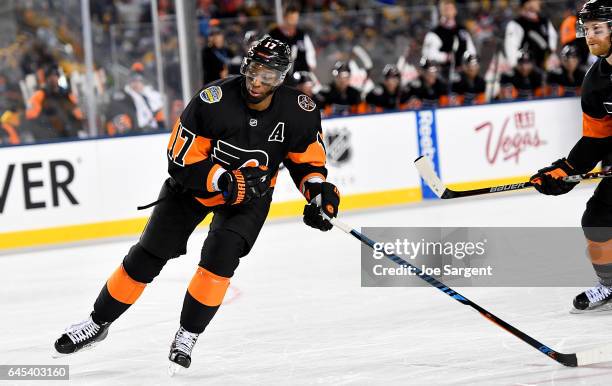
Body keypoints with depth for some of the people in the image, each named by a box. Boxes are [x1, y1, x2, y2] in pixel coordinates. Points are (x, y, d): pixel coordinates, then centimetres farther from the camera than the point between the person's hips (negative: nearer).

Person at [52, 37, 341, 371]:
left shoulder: (299, 113, -20)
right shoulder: (213, 101, -30)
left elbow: (308, 159, -2)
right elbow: (182, 161, -25)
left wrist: (319, 190, -20)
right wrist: (228, 182, -35)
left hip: (251, 193, 1)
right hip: (193, 182, -1)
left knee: (221, 253, -24)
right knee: (147, 256, -1)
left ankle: (187, 335, -6)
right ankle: (98, 323, 18)